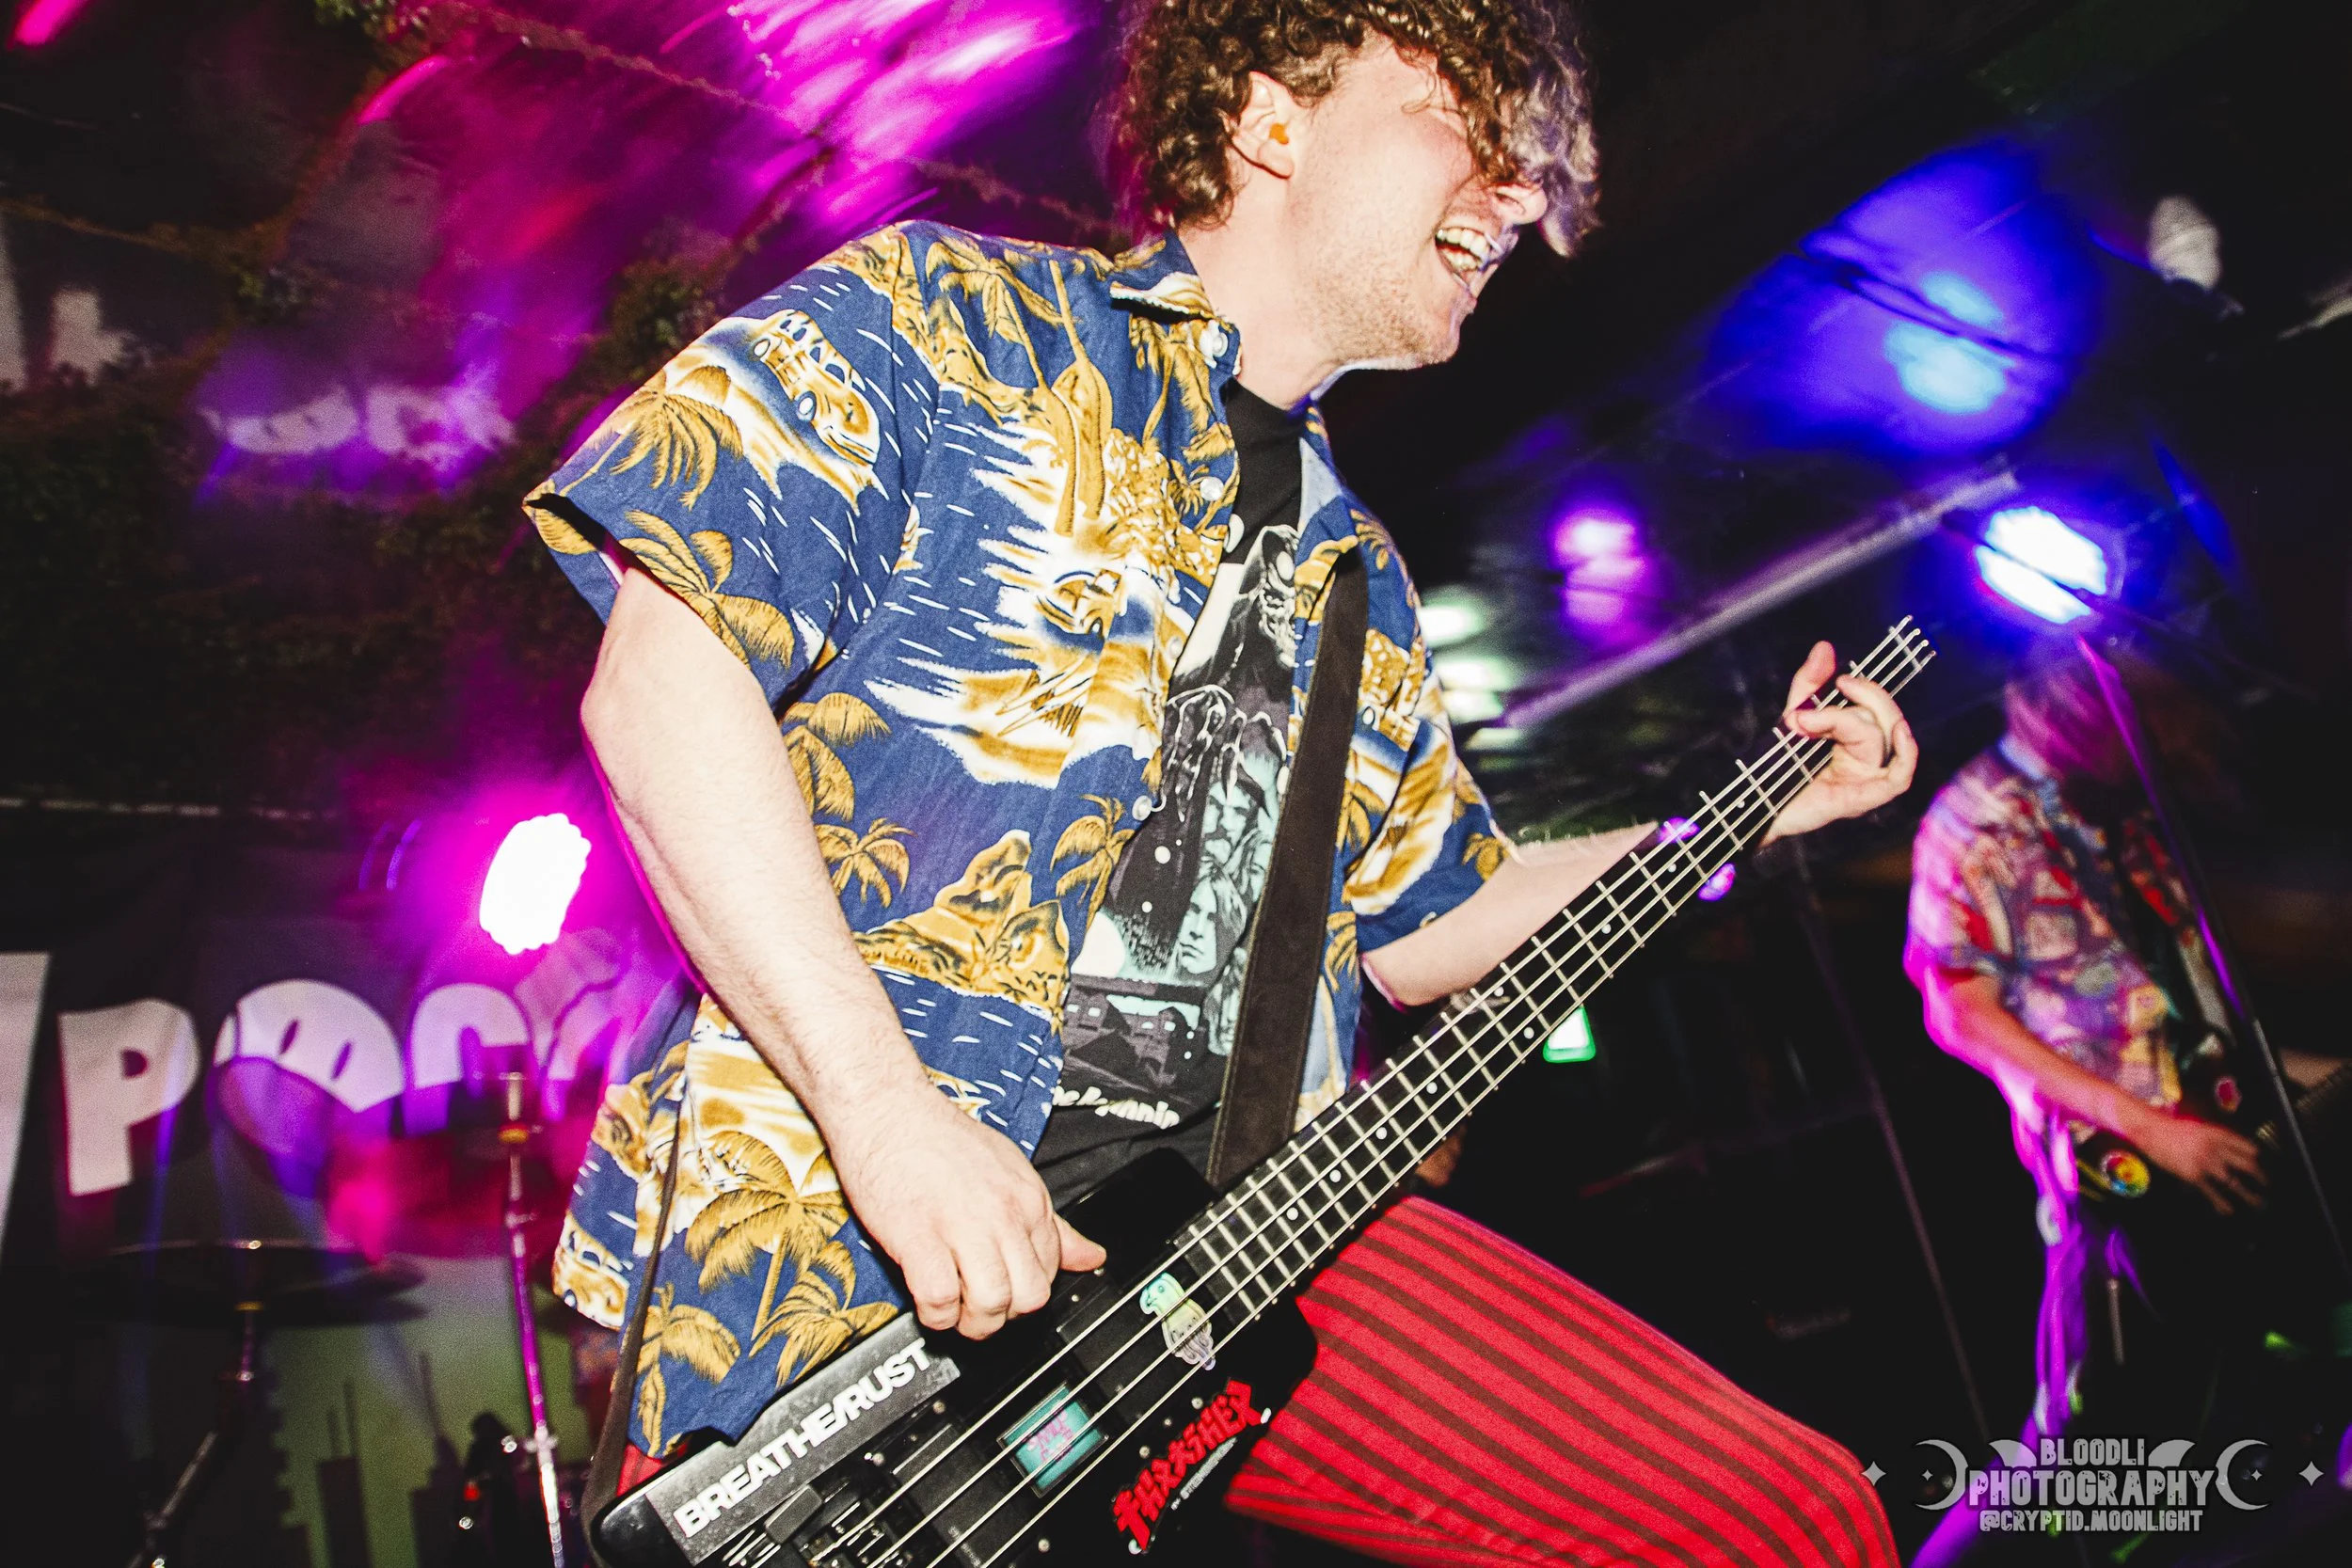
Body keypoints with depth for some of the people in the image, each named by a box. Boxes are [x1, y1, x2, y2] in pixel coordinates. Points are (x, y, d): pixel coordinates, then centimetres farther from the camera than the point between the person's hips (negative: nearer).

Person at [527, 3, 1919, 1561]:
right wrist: (883, 1108, -19)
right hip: (832, 1241, -5)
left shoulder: (1353, 581, 19)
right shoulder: (950, 320, -1)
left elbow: (1419, 932, 24)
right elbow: (657, 672, -11)